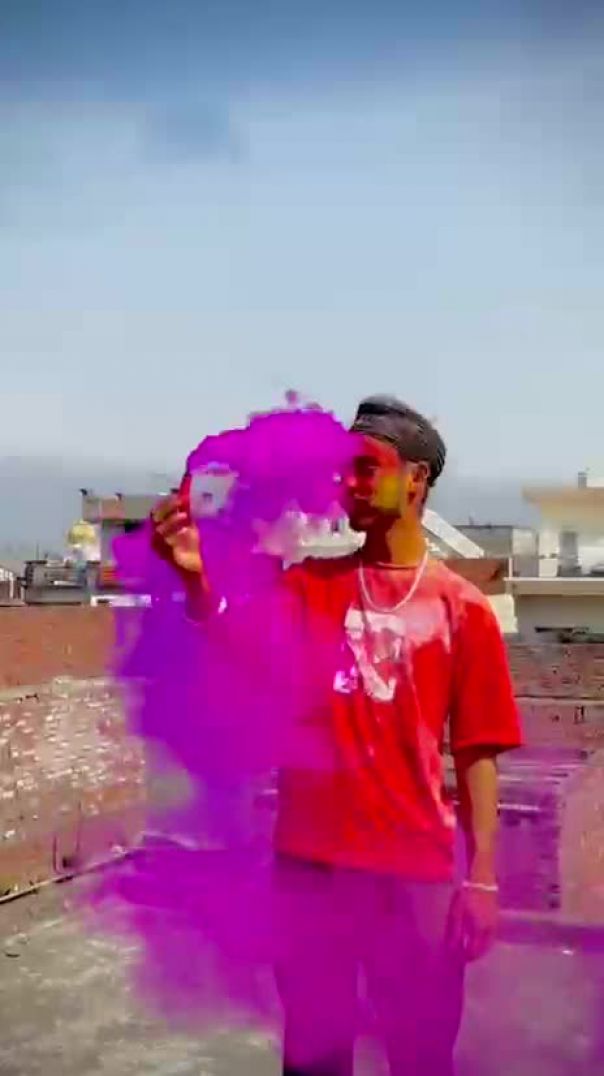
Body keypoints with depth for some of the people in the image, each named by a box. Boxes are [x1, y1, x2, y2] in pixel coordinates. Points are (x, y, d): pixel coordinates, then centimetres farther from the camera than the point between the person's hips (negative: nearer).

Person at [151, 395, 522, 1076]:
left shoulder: (463, 608, -1)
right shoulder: (309, 584, 5)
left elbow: (476, 754, -1)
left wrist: (481, 877, -5)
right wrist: (197, 577, -31)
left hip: (416, 870, -1)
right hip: (310, 862, 2)